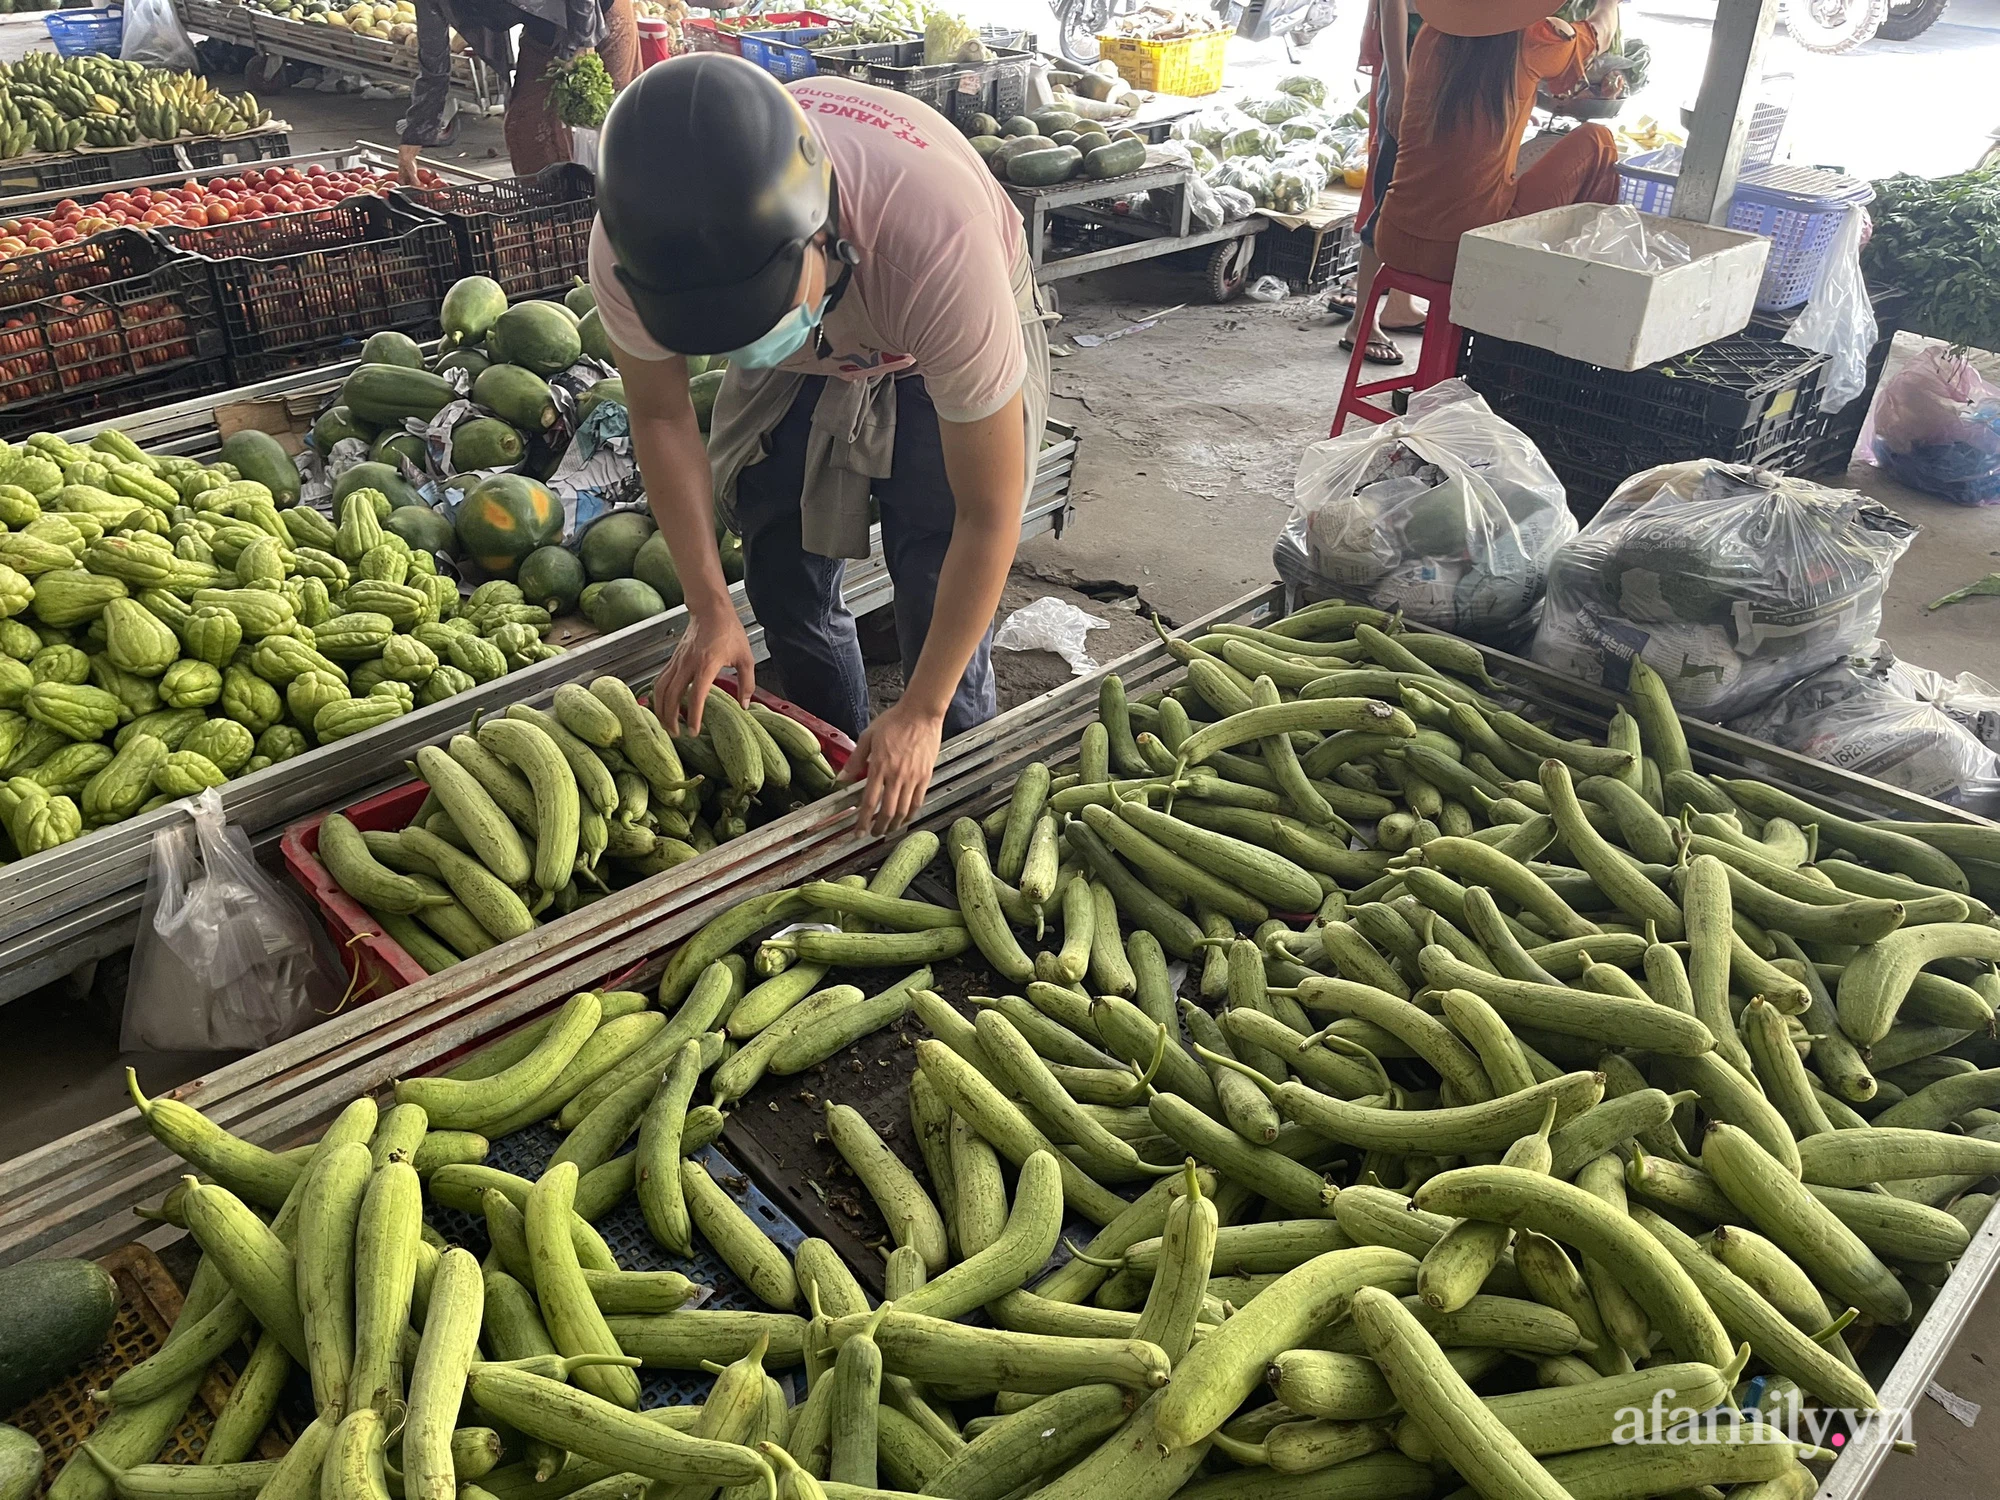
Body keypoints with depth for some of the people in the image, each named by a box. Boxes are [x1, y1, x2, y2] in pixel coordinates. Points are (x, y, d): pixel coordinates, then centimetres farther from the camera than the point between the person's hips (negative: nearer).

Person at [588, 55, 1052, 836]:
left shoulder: (937, 241, -46)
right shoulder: (629, 250, -34)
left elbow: (989, 515, -34)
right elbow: (661, 417, -11)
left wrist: (921, 713, -28)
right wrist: (709, 608, -16)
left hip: (940, 356, -3)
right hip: (800, 368, 4)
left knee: (939, 604, -11)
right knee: (785, 588, 3)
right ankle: (846, 771, 29)